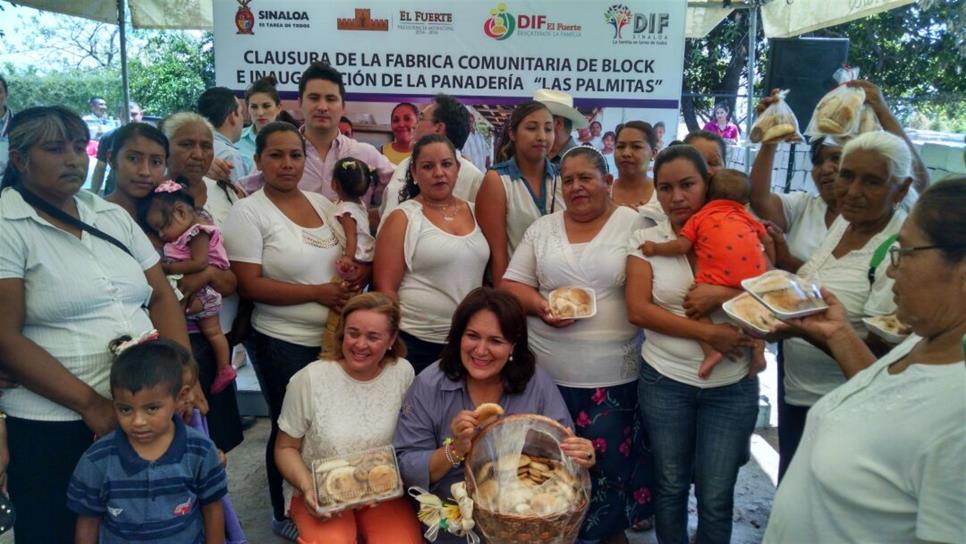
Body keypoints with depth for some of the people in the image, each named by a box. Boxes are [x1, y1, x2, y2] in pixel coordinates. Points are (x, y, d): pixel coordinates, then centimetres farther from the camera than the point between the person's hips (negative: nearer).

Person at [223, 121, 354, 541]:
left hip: (334, 337, 6)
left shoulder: (322, 203, 7)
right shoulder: (248, 213, -10)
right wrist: (318, 293, -20)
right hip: (283, 344, -5)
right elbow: (249, 286, -17)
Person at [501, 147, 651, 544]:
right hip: (548, 372, 3)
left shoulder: (634, 224, -1)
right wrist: (539, 305, -12)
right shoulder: (543, 228, 8)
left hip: (614, 374, -3)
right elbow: (511, 283, 7)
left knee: (609, 459, 5)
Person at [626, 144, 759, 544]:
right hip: (665, 382, 0)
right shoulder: (646, 239, -3)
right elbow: (638, 310, -12)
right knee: (670, 486, 14)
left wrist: (724, 294, -19)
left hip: (732, 387, 0)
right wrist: (708, 333, -18)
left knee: (716, 496, 9)